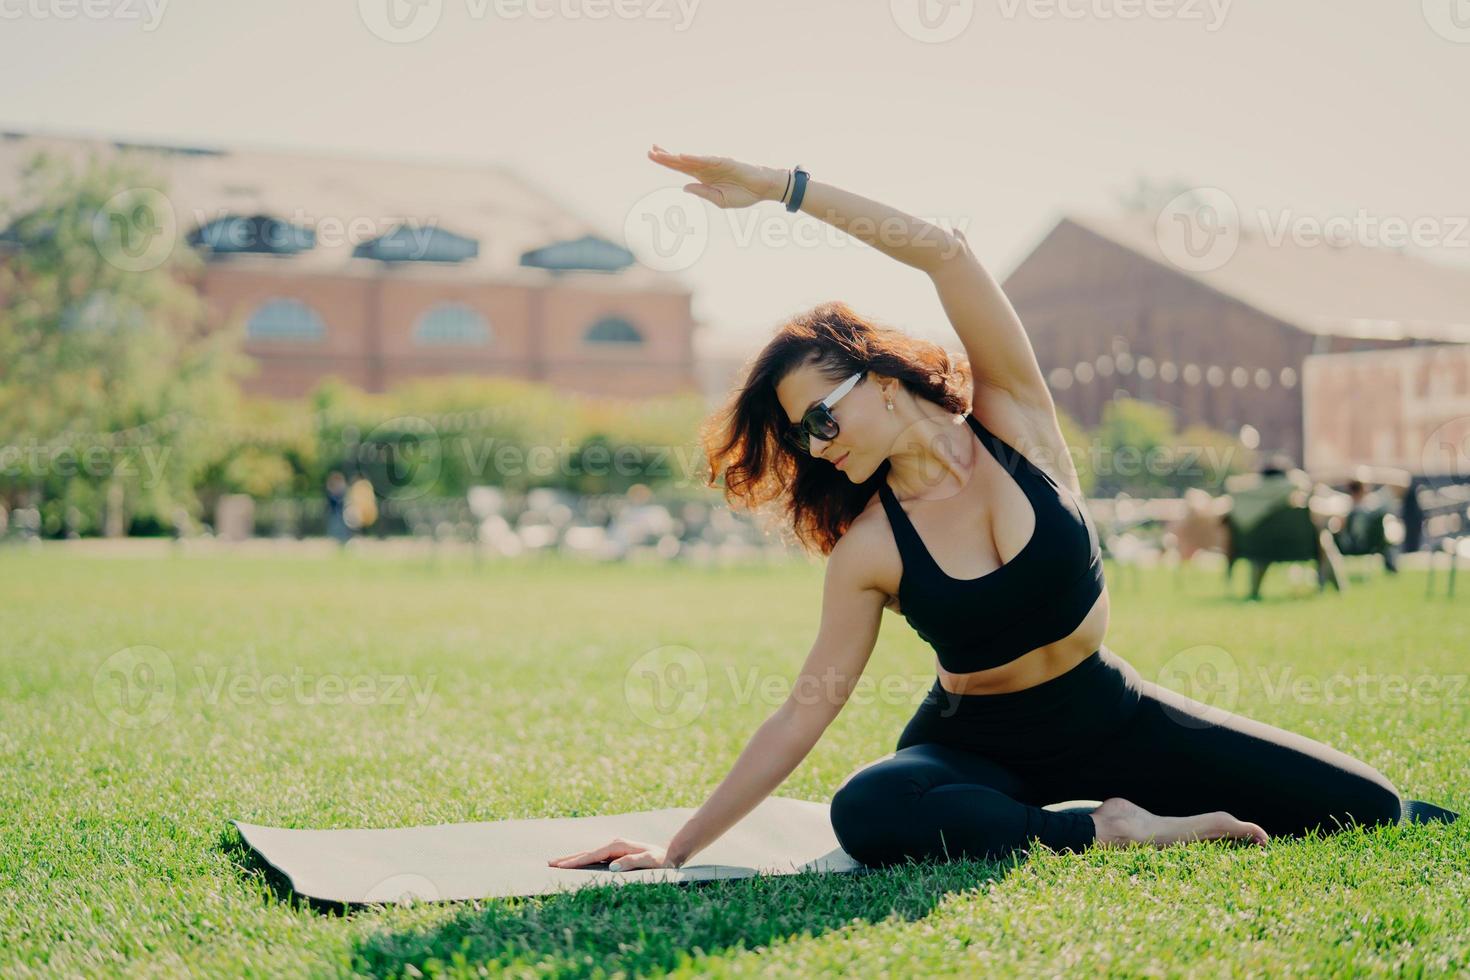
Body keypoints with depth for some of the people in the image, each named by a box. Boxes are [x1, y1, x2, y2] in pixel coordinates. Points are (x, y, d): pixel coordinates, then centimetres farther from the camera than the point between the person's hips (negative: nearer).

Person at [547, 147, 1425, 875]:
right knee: (868, 813, -37)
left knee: (1367, 809, -4)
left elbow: (948, 253, -25)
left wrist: (780, 184, -28)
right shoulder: (868, 553, -13)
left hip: (1109, 716, 2)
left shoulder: (1016, 423, -12)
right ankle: (1109, 831, -21)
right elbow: (803, 713, -12)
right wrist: (678, 850, -15)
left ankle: (1125, 812, 15)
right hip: (979, 746, -1)